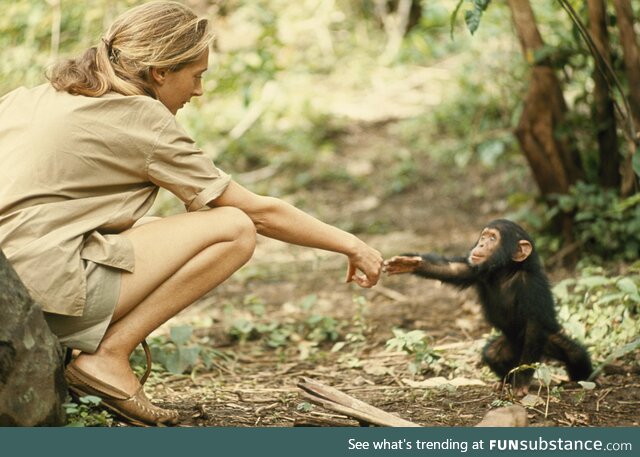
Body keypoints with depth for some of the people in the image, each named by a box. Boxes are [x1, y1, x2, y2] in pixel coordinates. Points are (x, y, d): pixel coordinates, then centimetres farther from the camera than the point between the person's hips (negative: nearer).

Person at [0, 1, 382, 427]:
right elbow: (260, 212, 1)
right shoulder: (142, 119, -3)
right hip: (46, 285, -8)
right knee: (234, 228, -3)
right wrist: (349, 243, 11)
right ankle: (108, 355, -7)